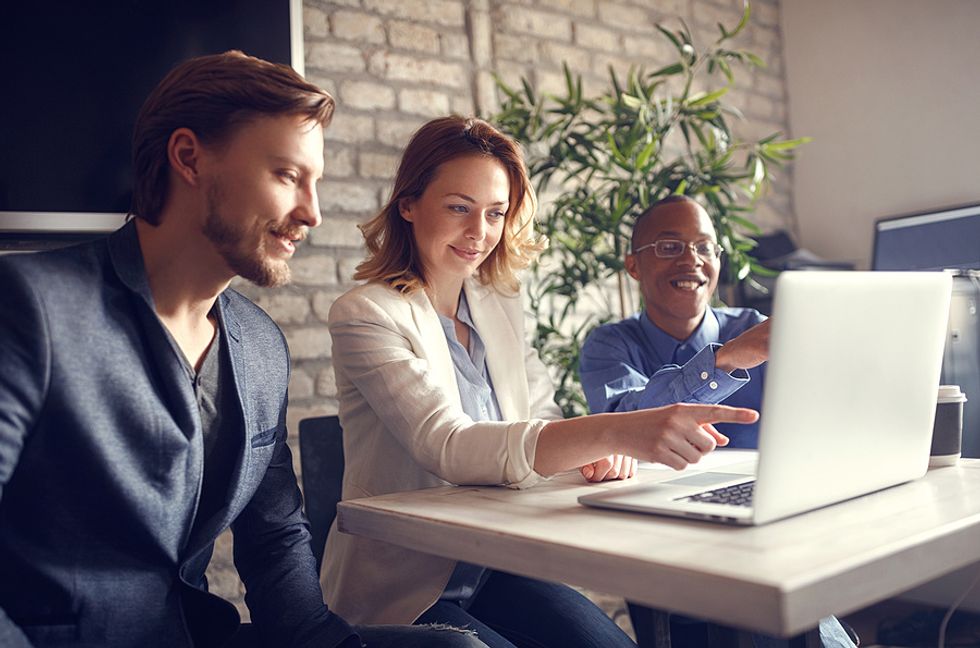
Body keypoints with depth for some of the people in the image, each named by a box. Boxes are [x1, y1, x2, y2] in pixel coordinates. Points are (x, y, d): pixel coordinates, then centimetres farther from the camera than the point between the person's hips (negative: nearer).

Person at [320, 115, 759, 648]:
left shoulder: (501, 308, 8)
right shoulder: (364, 315, -13)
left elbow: (541, 422, 8)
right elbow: (448, 448, -28)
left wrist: (598, 450, -17)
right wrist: (613, 432, -41)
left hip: (496, 571, 6)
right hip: (401, 591, -5)